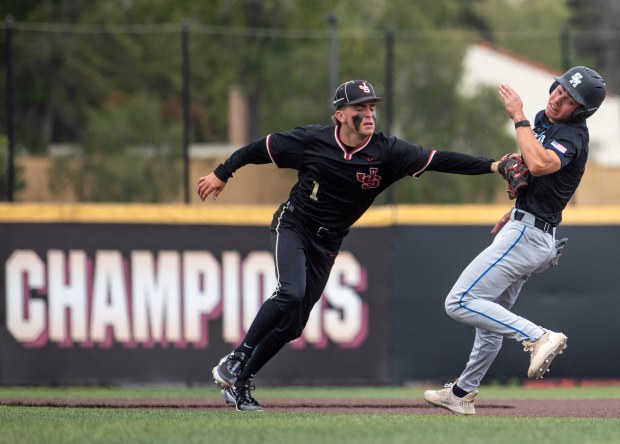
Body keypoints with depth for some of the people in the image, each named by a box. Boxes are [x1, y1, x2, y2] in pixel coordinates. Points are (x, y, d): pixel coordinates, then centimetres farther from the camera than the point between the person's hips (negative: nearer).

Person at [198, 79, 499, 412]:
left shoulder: (387, 152, -15)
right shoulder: (312, 140, -16)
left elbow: (438, 160, -24)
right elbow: (262, 148, -2)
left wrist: (491, 166, -35)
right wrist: (222, 173, 5)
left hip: (326, 246, 3)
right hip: (292, 226, -3)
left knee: (293, 324, 2)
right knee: (291, 292, -28)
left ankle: (240, 383, 14)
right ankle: (235, 360, -16)